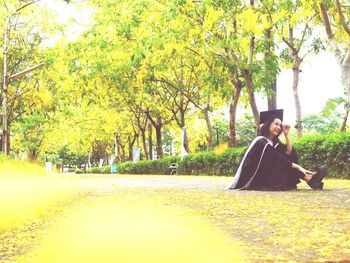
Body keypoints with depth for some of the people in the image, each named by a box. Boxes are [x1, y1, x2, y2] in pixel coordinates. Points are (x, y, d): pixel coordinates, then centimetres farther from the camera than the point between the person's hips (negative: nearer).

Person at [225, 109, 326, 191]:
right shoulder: (261, 142, -18)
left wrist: (286, 135, -4)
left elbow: (290, 153, 2)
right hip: (254, 180, -9)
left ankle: (310, 178, -20)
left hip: (265, 175, 9)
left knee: (290, 160, -2)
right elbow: (278, 160, -23)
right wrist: (297, 167, -24)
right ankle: (309, 179, -27)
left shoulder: (274, 142, 9)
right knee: (285, 163, -18)